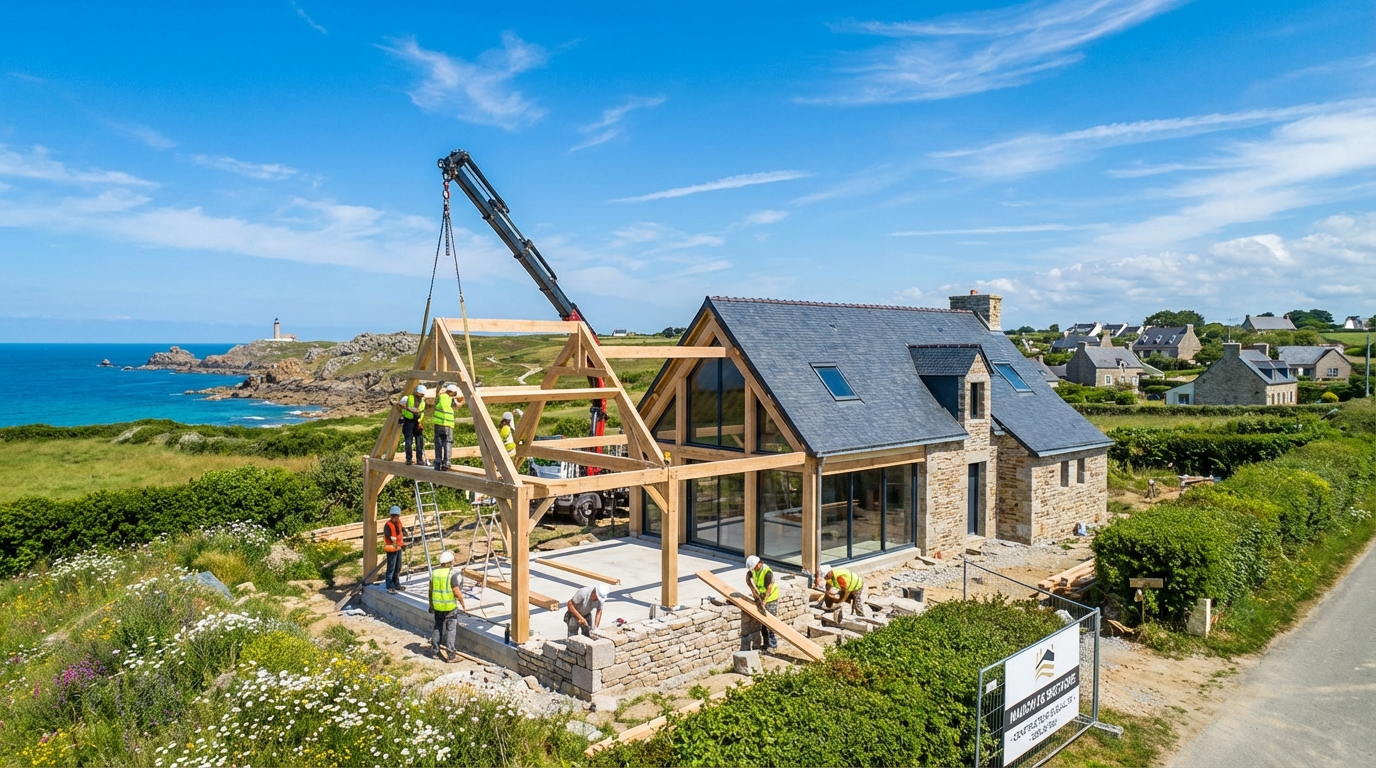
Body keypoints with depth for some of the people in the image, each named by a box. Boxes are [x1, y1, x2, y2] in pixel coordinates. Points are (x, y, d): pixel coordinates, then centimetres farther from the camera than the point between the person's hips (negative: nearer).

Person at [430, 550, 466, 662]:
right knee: (450, 629, 1)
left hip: (437, 606, 6)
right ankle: (450, 654, 2)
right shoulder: (452, 574, -16)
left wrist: (431, 605, 23)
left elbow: (431, 590, 11)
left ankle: (437, 649, 30)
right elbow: (457, 592, -17)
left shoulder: (434, 573, 3)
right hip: (450, 607, -6)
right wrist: (463, 605, -6)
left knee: (438, 627, 20)